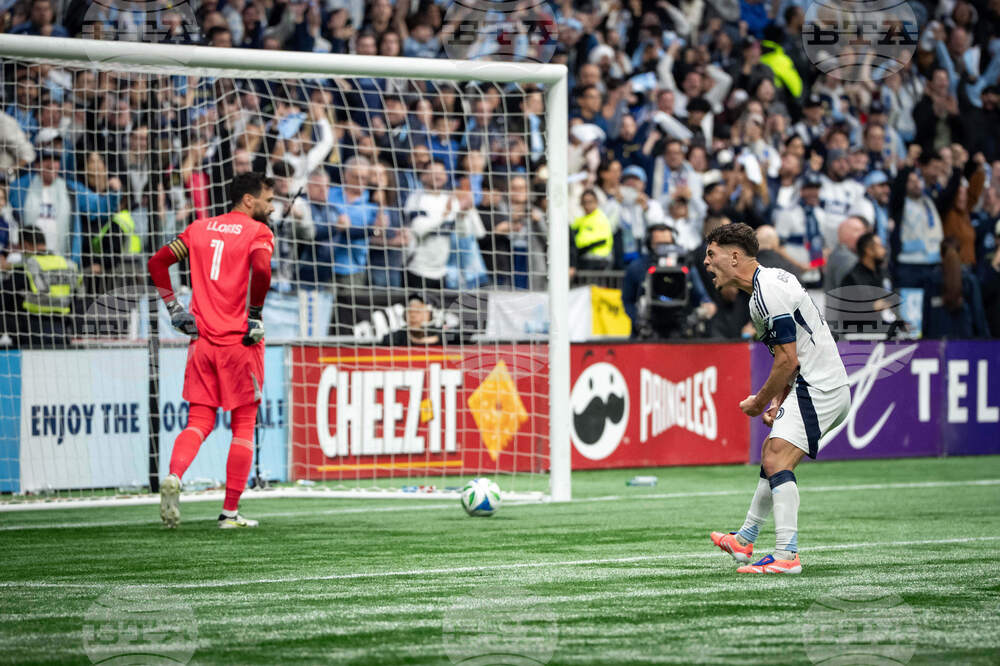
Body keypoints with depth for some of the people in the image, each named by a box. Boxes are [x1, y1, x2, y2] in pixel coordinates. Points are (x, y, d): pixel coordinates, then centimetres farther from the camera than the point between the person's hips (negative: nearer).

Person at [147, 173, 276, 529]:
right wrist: (255, 316, -13)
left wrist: (174, 308, 11)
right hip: (240, 341, -4)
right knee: (243, 425, 6)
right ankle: (230, 511, 6)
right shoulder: (258, 232, -4)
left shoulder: (199, 228, 13)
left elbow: (157, 262, 9)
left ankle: (173, 476, -20)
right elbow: (261, 269, -24)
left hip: (202, 340, 4)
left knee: (199, 421, 8)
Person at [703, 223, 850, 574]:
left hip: (817, 389, -11)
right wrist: (779, 403, 15)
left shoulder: (768, 294, -18)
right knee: (770, 453, 21)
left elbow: (788, 361, -19)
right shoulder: (771, 279, 15)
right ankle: (744, 541, 33)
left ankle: (787, 555, -28)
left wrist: (759, 403, -5)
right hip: (830, 386, 11)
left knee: (777, 461, -20)